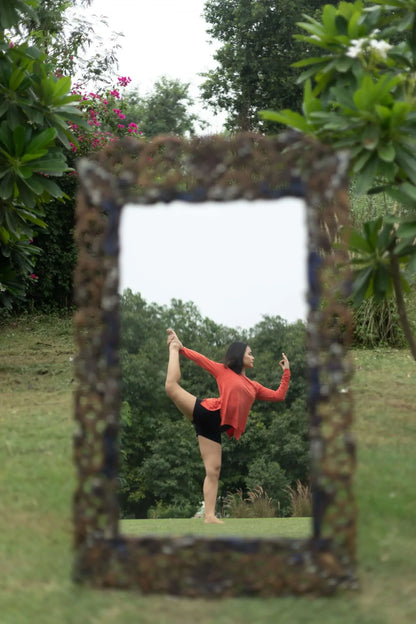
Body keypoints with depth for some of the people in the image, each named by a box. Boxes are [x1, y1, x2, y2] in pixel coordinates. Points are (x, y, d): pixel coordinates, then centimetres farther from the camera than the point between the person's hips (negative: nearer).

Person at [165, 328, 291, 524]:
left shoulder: (254, 387, 26)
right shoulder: (223, 370, 12)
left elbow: (278, 395, 27)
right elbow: (200, 359, 12)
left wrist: (286, 372, 24)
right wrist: (179, 348, 7)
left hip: (213, 427, 4)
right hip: (208, 412, -4)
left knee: (213, 471, -5)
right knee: (172, 386, -20)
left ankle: (209, 515, -9)